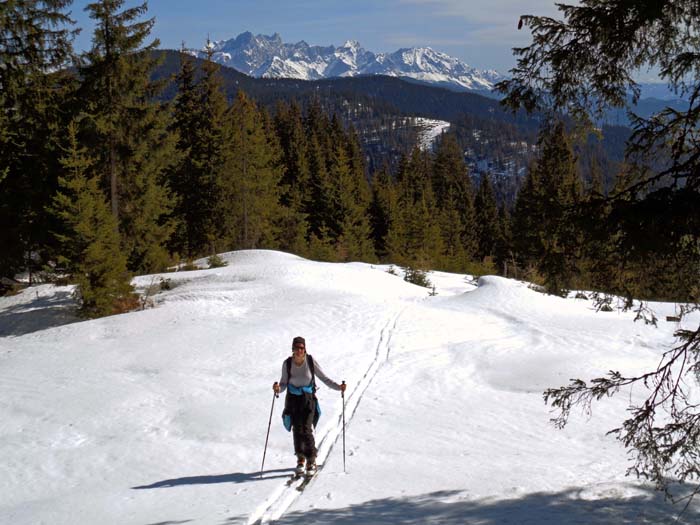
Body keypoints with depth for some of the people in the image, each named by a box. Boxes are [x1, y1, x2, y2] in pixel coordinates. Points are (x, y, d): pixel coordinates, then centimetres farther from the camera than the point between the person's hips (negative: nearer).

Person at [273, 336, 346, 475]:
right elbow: (284, 383, -1)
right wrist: (278, 388, -23)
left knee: (306, 430, -12)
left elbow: (324, 378, -4)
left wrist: (338, 387, -17)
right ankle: (300, 459, 16)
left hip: (308, 399, -1)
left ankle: (311, 461, 1)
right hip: (293, 400, 1)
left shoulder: (311, 362, -10)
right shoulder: (287, 363, -7)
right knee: (297, 430, -3)